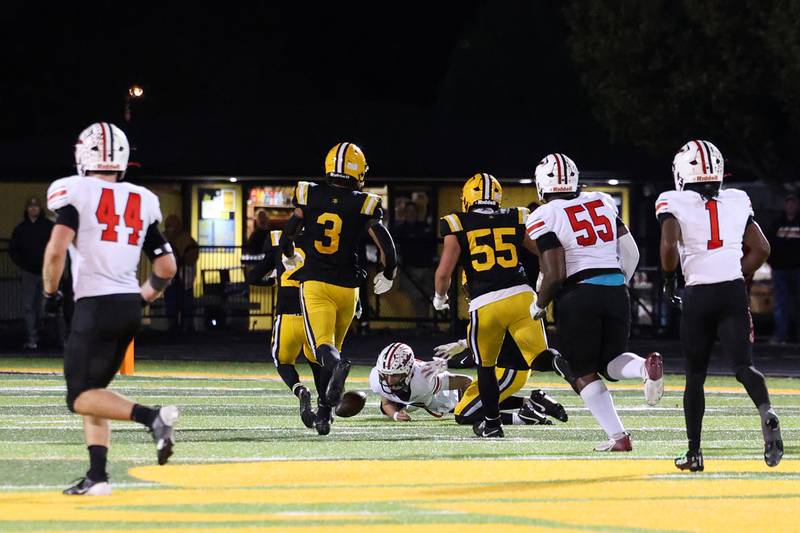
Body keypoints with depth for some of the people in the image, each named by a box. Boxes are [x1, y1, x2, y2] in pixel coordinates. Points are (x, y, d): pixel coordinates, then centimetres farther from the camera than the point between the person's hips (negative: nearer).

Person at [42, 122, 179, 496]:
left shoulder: (76, 193, -5)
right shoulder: (141, 202, 11)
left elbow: (56, 250, -17)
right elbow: (167, 268, 10)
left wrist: (50, 293, -1)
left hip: (96, 306, -6)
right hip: (130, 308, 6)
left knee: (81, 398, -2)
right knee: (92, 389, 17)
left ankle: (152, 417, -24)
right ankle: (97, 477, 9)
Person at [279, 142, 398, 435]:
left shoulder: (309, 197, 1)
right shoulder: (362, 205, -3)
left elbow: (286, 238, 3)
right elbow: (386, 247, -9)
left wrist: (290, 259, 26)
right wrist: (387, 276, 10)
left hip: (314, 282, -1)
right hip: (346, 287, 1)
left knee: (323, 346, -11)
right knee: (334, 346, 17)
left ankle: (338, 366, -47)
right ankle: (324, 412, 17)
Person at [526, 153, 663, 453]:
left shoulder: (545, 217, -6)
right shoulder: (601, 203, 11)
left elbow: (555, 274, -11)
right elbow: (631, 252, 13)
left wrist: (539, 305, 6)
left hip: (579, 293, -5)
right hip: (616, 289, 5)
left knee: (584, 373, 8)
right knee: (610, 361, 16)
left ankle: (617, 436, -3)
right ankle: (646, 367, -18)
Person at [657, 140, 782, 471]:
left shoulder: (674, 204, -2)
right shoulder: (737, 201, 11)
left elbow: (669, 244, -17)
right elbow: (761, 250, 11)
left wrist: (669, 280, 0)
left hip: (697, 295, -2)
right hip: (734, 291, 2)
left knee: (694, 376, 11)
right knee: (743, 365, -4)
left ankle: (694, 453, 13)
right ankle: (767, 412, -36)